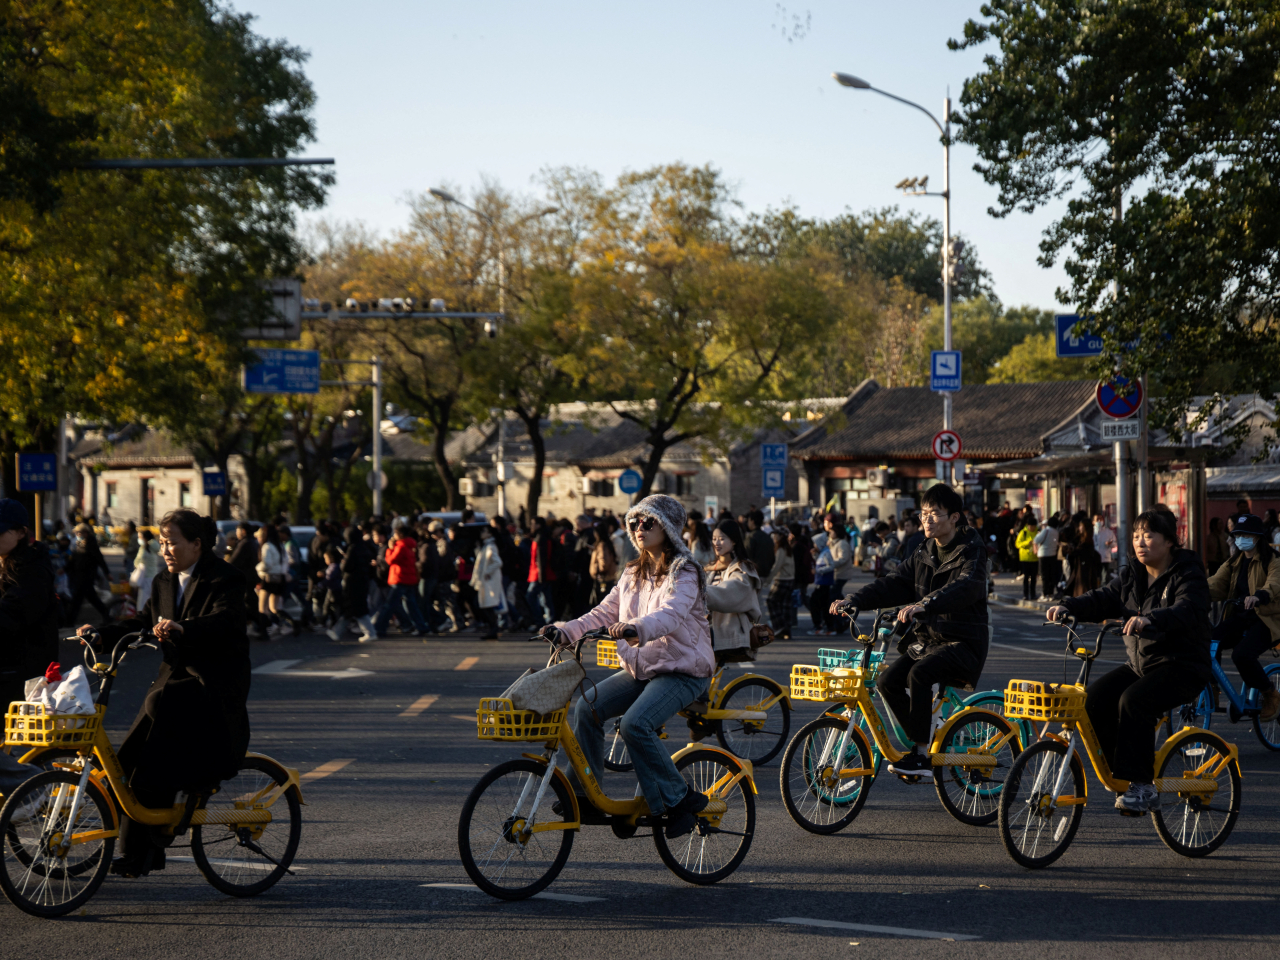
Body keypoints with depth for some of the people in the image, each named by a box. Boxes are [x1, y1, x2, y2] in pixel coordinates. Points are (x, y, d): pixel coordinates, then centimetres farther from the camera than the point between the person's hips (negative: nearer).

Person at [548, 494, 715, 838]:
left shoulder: (683, 573, -12)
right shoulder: (633, 574, 13)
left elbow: (671, 615, -31)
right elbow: (604, 614, 10)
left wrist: (636, 627, -50)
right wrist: (566, 629, -7)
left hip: (682, 670, -7)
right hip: (640, 668, 7)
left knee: (635, 723, -30)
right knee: (587, 707, -14)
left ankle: (679, 798, -16)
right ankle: (585, 796, -5)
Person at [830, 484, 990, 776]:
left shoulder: (971, 552, -10)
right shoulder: (924, 554, 13)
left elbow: (964, 587, -31)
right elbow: (894, 585, 7)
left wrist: (925, 604, -48)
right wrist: (854, 601, -10)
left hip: (963, 642, -7)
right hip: (927, 638, 7)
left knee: (919, 674, -32)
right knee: (888, 681, -12)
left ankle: (919, 756, -27)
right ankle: (922, 741, 5)